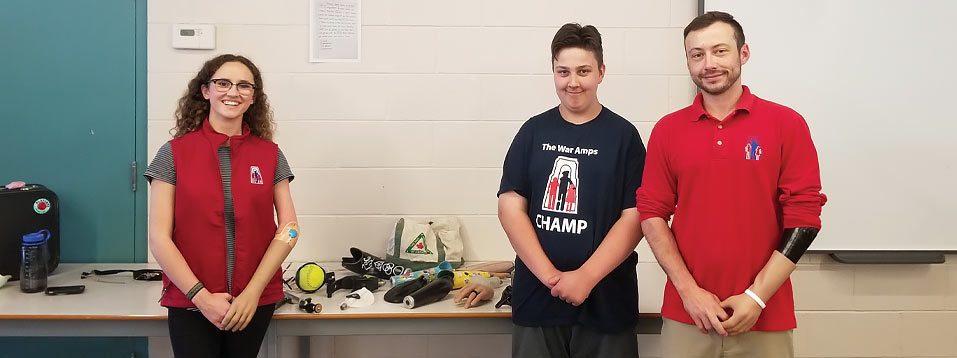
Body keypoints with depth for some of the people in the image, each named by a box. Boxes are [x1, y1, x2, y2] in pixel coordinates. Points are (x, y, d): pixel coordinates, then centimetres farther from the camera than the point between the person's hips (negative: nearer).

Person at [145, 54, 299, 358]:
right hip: (190, 301, -2)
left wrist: (253, 292, -10)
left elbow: (289, 230, -1)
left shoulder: (271, 155, 3)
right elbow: (159, 238, -6)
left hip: (255, 301, 2)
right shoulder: (174, 154, -2)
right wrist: (201, 296, -12)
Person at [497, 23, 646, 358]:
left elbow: (634, 217, -6)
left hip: (605, 301, -1)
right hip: (536, 297, 2)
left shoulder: (623, 135, 0)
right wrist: (549, 275, -11)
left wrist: (586, 277, -14)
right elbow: (511, 207, -1)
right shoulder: (534, 132, 5)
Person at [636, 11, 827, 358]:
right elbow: (652, 214, 1)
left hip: (766, 318, -1)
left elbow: (804, 216, -4)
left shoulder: (787, 124, -1)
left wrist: (757, 296, -9)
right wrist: (689, 290, -8)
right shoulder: (667, 130, 3)